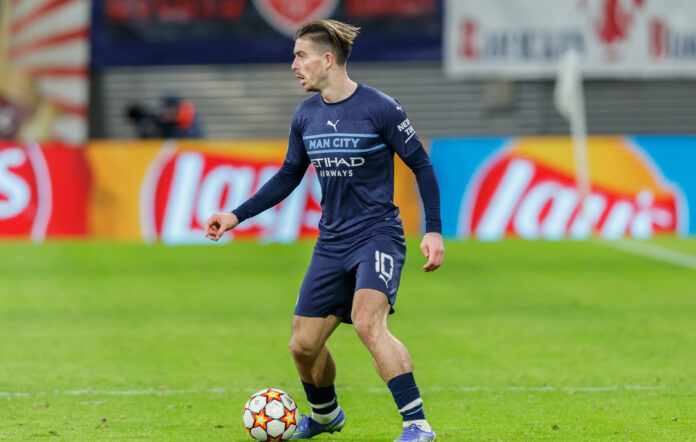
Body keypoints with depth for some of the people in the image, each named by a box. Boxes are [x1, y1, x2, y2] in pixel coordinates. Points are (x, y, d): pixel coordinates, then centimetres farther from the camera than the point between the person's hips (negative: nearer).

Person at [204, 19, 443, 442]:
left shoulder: (380, 109, -12)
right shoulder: (306, 116, 6)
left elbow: (422, 165, -5)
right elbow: (288, 176, 19)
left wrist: (434, 230, -12)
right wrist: (237, 215, 13)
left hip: (378, 235, -6)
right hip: (332, 243, 6)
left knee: (368, 323, -30)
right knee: (303, 345, 7)